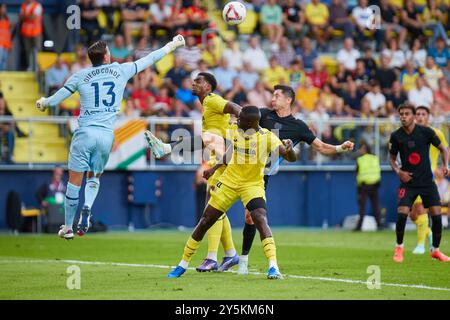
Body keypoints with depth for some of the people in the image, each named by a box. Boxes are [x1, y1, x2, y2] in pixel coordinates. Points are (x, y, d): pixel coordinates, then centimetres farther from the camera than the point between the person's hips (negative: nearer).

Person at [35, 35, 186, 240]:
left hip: (85, 133, -2)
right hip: (107, 136, 2)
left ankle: (67, 228, 7)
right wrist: (172, 46, 29)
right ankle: (87, 208, -10)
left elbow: (57, 98, 7)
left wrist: (44, 103, 30)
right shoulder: (121, 71, 6)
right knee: (94, 177, 19)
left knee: (75, 180, 5)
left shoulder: (80, 76, 3)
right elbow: (148, 60, 16)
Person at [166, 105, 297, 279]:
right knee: (205, 222, 6)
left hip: (253, 185, -4)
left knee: (261, 220, -28)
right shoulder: (234, 131, -5)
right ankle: (183, 264, 22)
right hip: (229, 181, 4)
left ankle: (273, 267, -30)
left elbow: (291, 158, -24)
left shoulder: (267, 137, -17)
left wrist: (289, 150, -45)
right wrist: (215, 168, 16)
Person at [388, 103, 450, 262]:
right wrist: (398, 171, -9)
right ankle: (399, 248, 8)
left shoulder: (426, 132, -6)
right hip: (408, 182, 0)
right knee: (401, 214, -16)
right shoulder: (396, 136, -3)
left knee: (436, 215, -7)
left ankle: (435, 250, 14)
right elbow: (392, 158, 10)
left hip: (427, 181, 0)